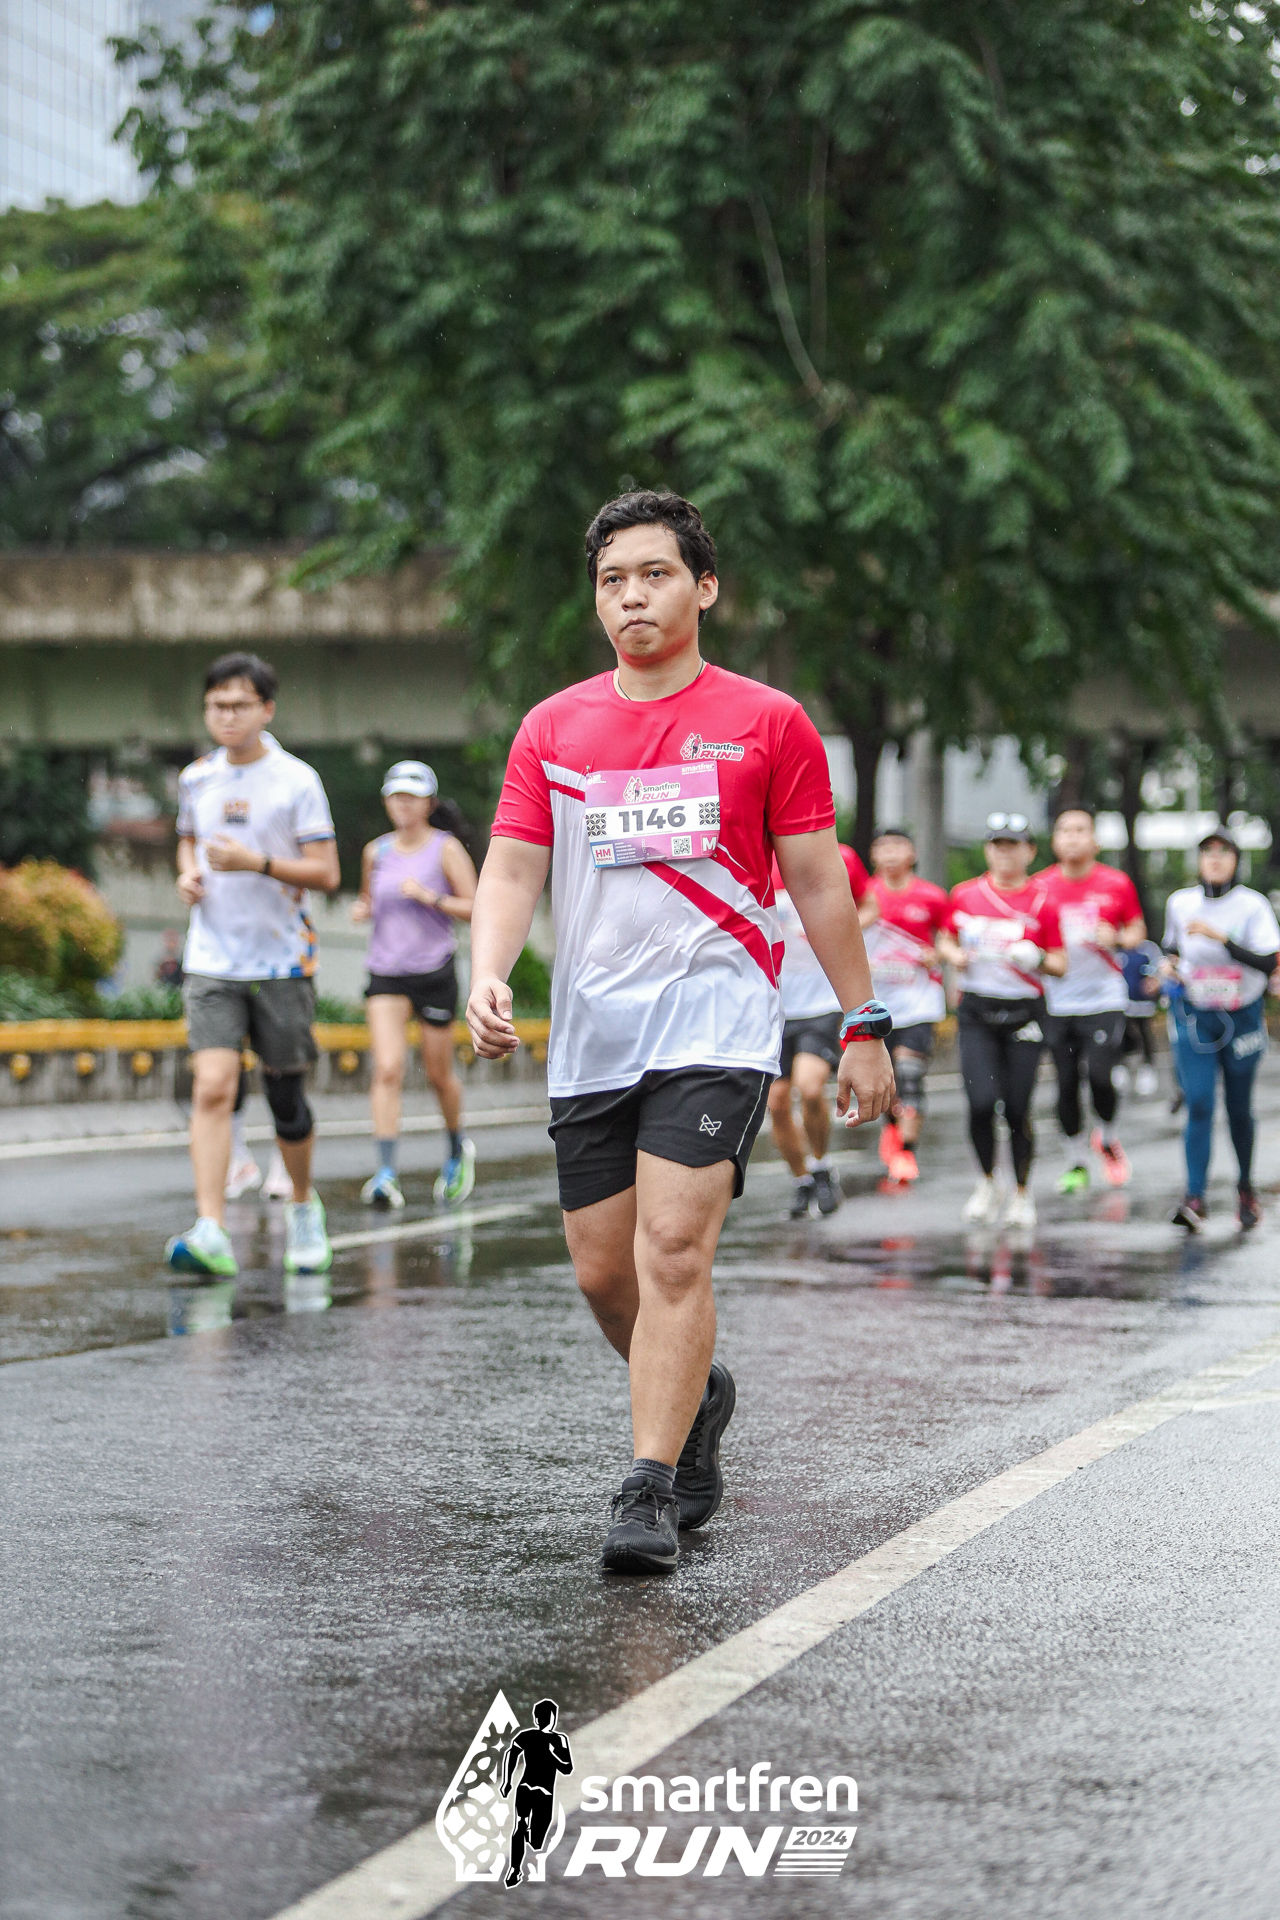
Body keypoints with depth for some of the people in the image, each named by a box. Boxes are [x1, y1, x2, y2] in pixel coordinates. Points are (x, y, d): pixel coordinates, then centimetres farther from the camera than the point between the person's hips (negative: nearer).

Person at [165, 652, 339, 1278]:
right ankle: (210, 1233, -22)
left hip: (282, 962, -2)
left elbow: (326, 873, -7)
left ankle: (303, 1205, 33)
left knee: (285, 1097, 7)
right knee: (213, 1087, -15)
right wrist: (188, 874, 5)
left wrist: (256, 862, -20)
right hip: (212, 963, 2)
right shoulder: (196, 779, 7)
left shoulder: (296, 780, -4)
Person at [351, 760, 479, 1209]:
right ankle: (386, 1175, -20)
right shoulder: (376, 851, 8)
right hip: (386, 973, 2)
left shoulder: (446, 848, -3)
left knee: (439, 1073, 9)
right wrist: (363, 908, 1)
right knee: (387, 1070, -15)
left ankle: (458, 1150, 38)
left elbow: (474, 908, -5)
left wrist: (432, 898, -19)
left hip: (434, 972, -2)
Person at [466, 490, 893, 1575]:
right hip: (591, 1036, 4)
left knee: (674, 1247, -17)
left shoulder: (768, 724, 2)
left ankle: (652, 1492, -14)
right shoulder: (553, 729, 10)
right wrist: (489, 977, -12)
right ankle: (696, 1395, 36)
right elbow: (511, 872, 7)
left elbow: (820, 882, 5)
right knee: (602, 1270, 8)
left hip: (717, 1025, -4)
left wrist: (864, 1027, 4)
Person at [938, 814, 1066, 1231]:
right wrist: (954, 955, -2)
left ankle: (1022, 1193, 18)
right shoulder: (965, 895, 6)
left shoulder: (1042, 902, 0)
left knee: (1017, 1109, -2)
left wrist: (1037, 959, -17)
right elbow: (946, 940, 20)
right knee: (981, 1102, -12)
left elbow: (1061, 964, 3)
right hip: (977, 1012, 1)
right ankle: (988, 1182, 13)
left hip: (1024, 1013, -1)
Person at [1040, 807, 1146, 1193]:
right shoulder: (1041, 886, 3)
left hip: (1105, 998, -1)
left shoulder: (1117, 883, 1)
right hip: (1057, 1000, 2)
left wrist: (1117, 939, -10)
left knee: (1100, 1076, -14)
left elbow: (1137, 930, 11)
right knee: (1066, 1084, 2)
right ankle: (1076, 1162, 19)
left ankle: (1107, 1139, 16)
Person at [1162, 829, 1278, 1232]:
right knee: (1199, 1105, -12)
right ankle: (1195, 1197, -16)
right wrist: (1169, 965, -3)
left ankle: (1245, 1186, 31)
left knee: (1238, 1107, 8)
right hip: (1193, 1015, 1)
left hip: (1242, 1016, -1)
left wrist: (1220, 937, -26)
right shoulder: (1180, 903, 2)